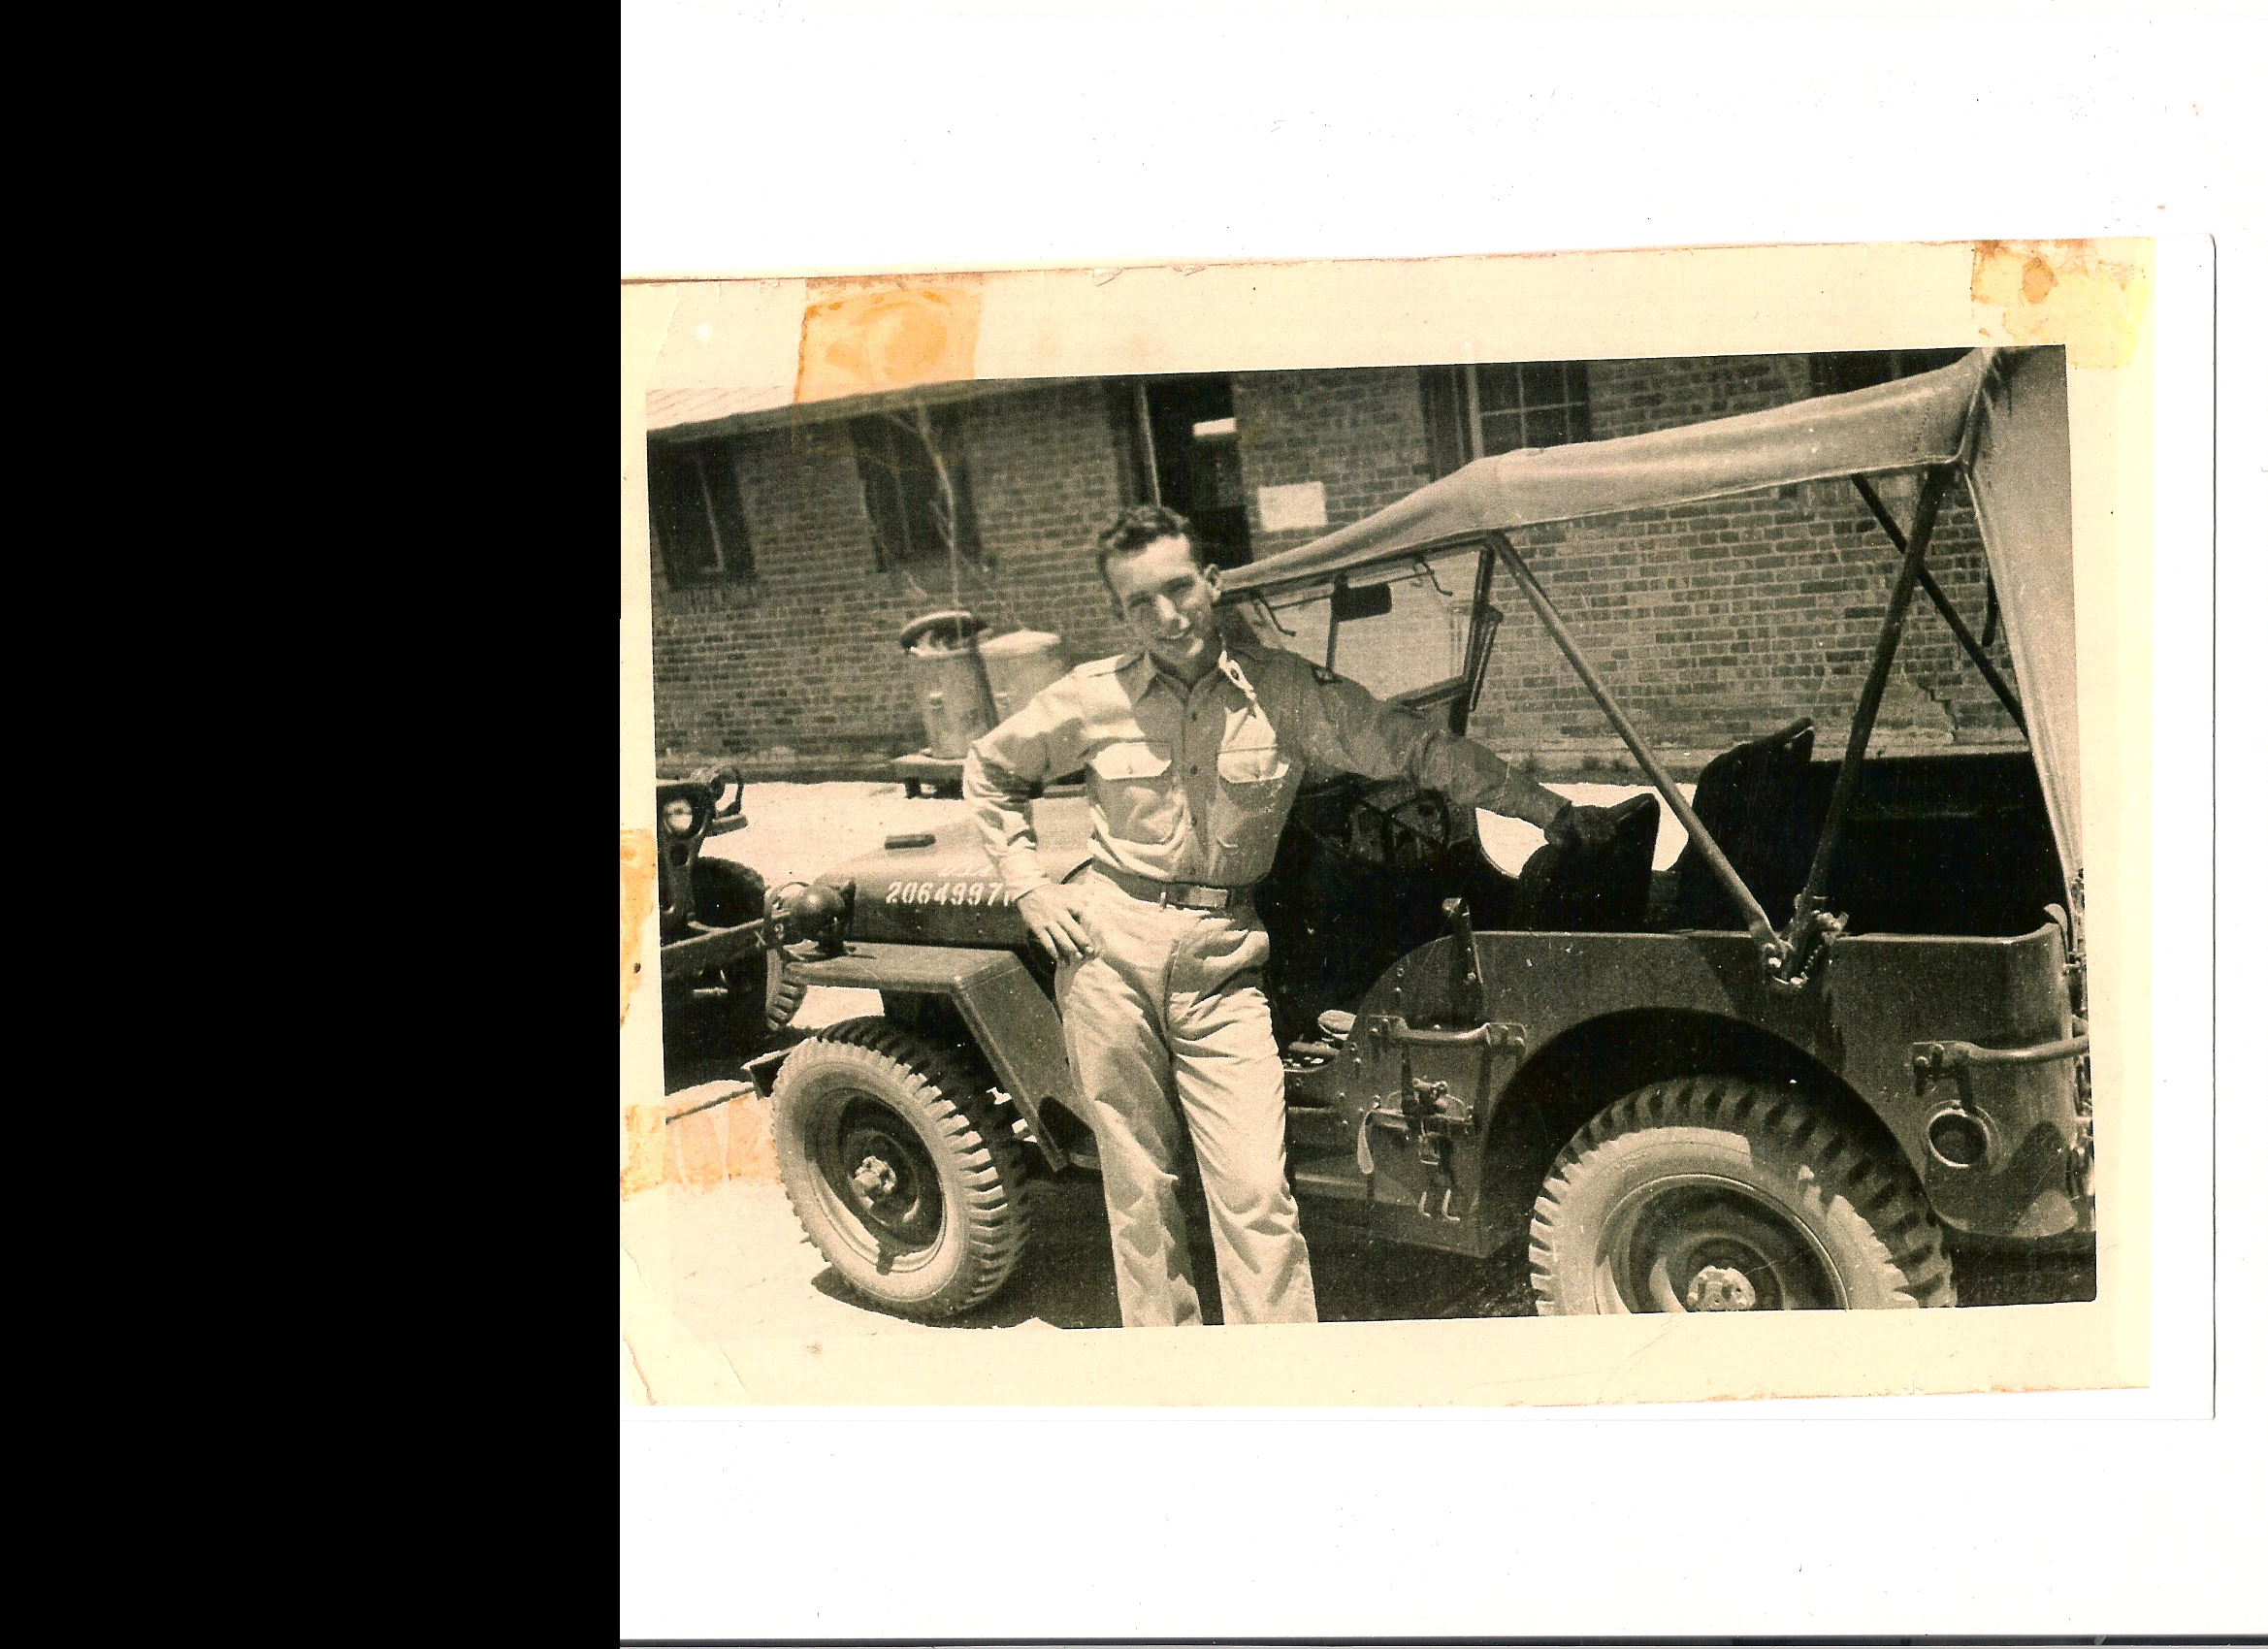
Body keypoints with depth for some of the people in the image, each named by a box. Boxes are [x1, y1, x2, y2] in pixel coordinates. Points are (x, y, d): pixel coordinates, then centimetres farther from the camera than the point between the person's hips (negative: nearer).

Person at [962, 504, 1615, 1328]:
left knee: (1257, 1193, -6)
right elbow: (989, 772, 15)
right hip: (1108, 952, 1)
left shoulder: (1285, 691, -3)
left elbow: (1416, 745, 0)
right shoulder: (1091, 700, 0)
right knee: (1138, 1184, 8)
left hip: (1224, 964, 0)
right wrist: (1031, 889, 4)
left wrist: (1551, 811, -3)